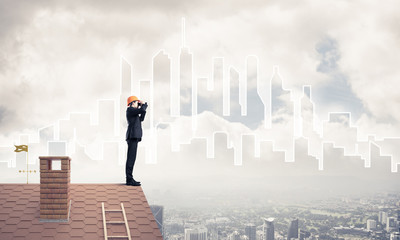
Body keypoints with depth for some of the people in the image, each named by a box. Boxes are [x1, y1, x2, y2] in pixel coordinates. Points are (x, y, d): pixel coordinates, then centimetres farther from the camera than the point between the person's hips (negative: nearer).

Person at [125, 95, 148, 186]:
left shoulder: (133, 111, 22)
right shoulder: (130, 109, -7)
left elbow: (141, 119, 30)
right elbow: (142, 110, -20)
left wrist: (143, 107, 22)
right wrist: (144, 104, 0)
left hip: (134, 137, 10)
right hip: (133, 136, -10)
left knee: (131, 158, 10)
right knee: (131, 158, -11)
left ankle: (129, 179, 12)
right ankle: (129, 180, -13)